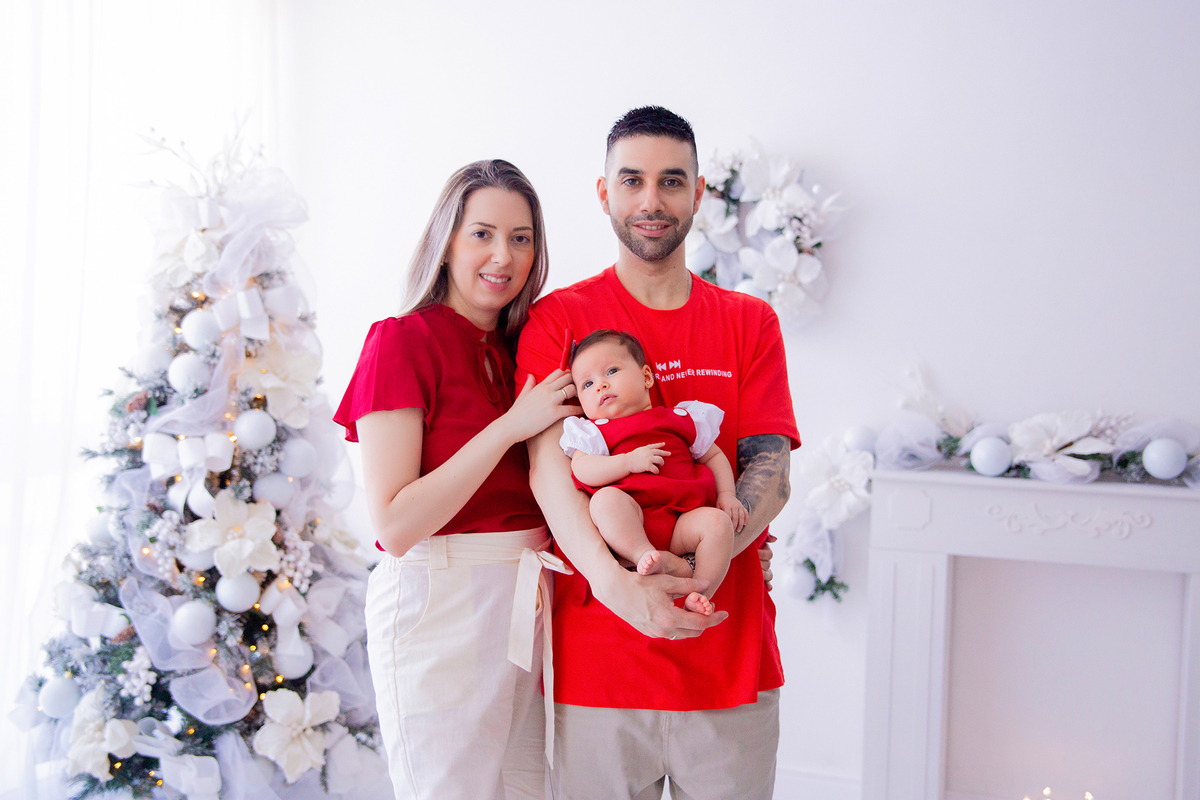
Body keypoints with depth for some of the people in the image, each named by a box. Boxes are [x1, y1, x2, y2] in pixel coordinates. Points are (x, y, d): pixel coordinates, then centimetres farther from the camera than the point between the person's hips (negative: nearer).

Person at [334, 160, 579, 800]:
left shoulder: (520, 351, 12)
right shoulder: (402, 340, -8)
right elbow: (395, 525, -15)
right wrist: (511, 426, -17)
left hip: (525, 608, 7)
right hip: (437, 607, -6)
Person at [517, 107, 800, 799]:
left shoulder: (751, 322, 9)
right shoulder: (558, 319, 2)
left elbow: (770, 472, -1)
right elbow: (550, 467, -10)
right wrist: (617, 584, -28)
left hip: (732, 660, 2)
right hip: (595, 664, -2)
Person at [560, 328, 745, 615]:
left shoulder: (679, 419, 20)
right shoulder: (595, 431, 16)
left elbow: (714, 456, 25)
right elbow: (582, 470, -2)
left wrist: (727, 495, 7)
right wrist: (630, 461, -13)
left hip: (682, 522, 2)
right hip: (630, 520, -2)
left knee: (717, 521, -24)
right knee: (605, 498, -32)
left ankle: (700, 593, -22)